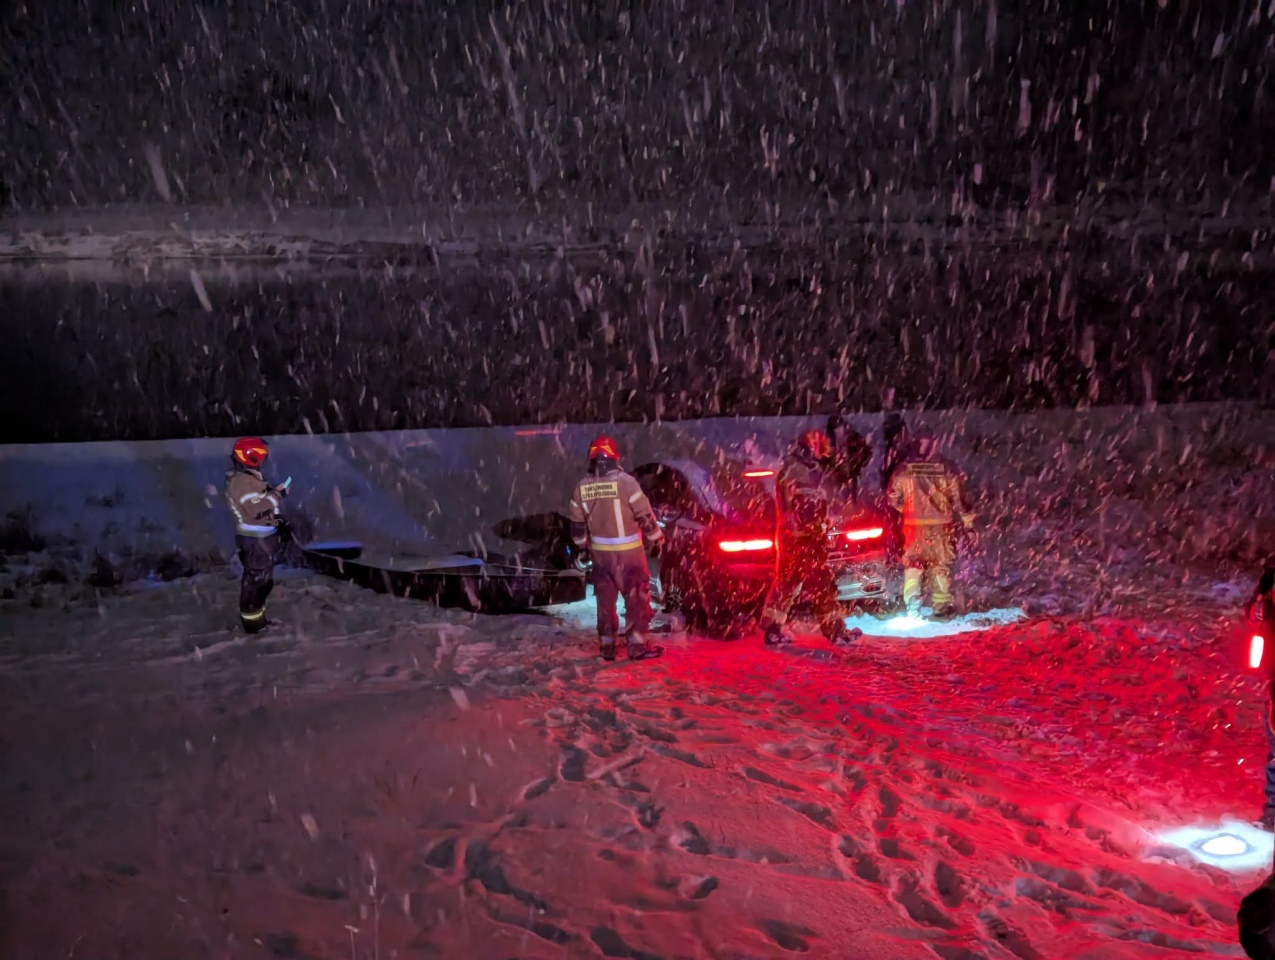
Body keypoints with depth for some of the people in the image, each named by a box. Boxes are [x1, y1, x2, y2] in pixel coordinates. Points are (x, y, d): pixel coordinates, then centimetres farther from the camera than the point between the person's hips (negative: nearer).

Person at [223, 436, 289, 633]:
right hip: (255, 538, -11)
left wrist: (275, 492, 2)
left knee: (262, 577, 19)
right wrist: (276, 494, -19)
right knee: (256, 577, -5)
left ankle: (256, 615, 31)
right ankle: (252, 620, 2)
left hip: (261, 535, 11)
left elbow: (260, 500, 16)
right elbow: (256, 509, -29)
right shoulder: (242, 481, -21)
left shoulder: (247, 478, 13)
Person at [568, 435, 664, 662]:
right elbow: (645, 515, -11)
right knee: (637, 598, 6)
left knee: (605, 599, 14)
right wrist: (657, 537, 4)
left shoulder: (581, 488, -2)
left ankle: (607, 646, 20)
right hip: (628, 551, -4)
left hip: (600, 552, 4)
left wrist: (583, 545, 22)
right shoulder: (625, 482, -16)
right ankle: (637, 646, 9)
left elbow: (577, 523, 6)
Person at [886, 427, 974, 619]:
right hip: (941, 525, 0)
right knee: (941, 566, 10)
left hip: (914, 525, 0)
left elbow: (894, 498, 5)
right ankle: (942, 608, 13)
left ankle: (912, 605, -1)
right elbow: (959, 496, -3)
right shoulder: (947, 468, -6)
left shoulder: (903, 468, -3)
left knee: (912, 564, 10)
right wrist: (967, 521, 7)